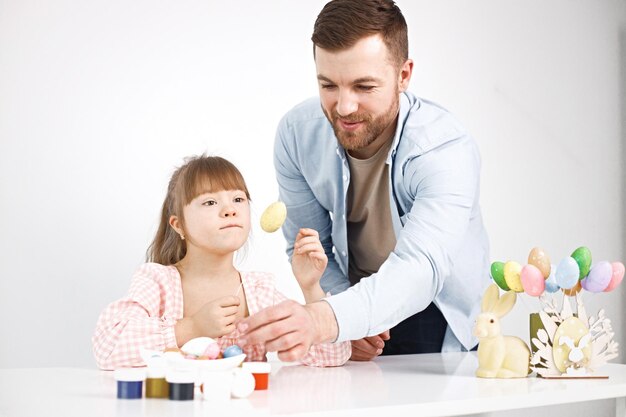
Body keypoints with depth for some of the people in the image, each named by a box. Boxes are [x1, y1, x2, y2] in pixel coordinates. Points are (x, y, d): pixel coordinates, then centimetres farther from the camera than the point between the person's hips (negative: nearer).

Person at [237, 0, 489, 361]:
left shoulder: (446, 149, -28)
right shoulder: (297, 133, -14)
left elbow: (420, 267, -42)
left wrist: (326, 320, -59)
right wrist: (350, 323, -18)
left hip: (439, 320, -3)